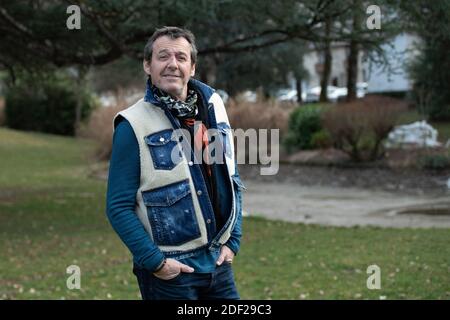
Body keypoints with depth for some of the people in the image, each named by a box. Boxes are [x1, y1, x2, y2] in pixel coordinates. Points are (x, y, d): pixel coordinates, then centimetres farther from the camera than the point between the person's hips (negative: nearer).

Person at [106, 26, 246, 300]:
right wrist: (154, 261, -15)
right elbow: (119, 207, -10)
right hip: (169, 269, -5)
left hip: (218, 263, 5)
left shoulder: (213, 107, 6)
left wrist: (233, 241, 5)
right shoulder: (134, 125, -9)